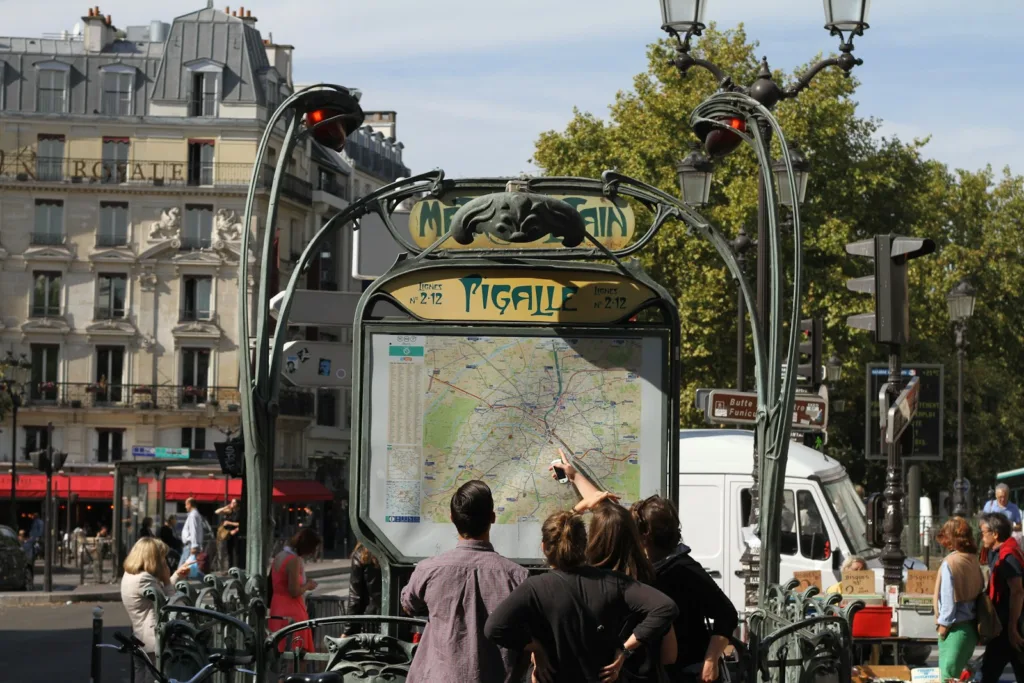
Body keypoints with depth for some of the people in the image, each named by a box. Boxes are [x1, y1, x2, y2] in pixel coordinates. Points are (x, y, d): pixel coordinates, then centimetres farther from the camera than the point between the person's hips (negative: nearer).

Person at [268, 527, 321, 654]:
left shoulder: (279, 557, 13)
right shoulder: (294, 560, -16)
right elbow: (294, 591, -20)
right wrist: (308, 585, -3)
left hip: (277, 612, 9)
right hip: (292, 615, -9)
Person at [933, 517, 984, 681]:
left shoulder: (950, 563, -17)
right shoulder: (973, 560, 4)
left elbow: (949, 596, -17)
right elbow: (980, 590, 9)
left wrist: (944, 623, -7)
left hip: (956, 626, -7)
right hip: (971, 623, 7)